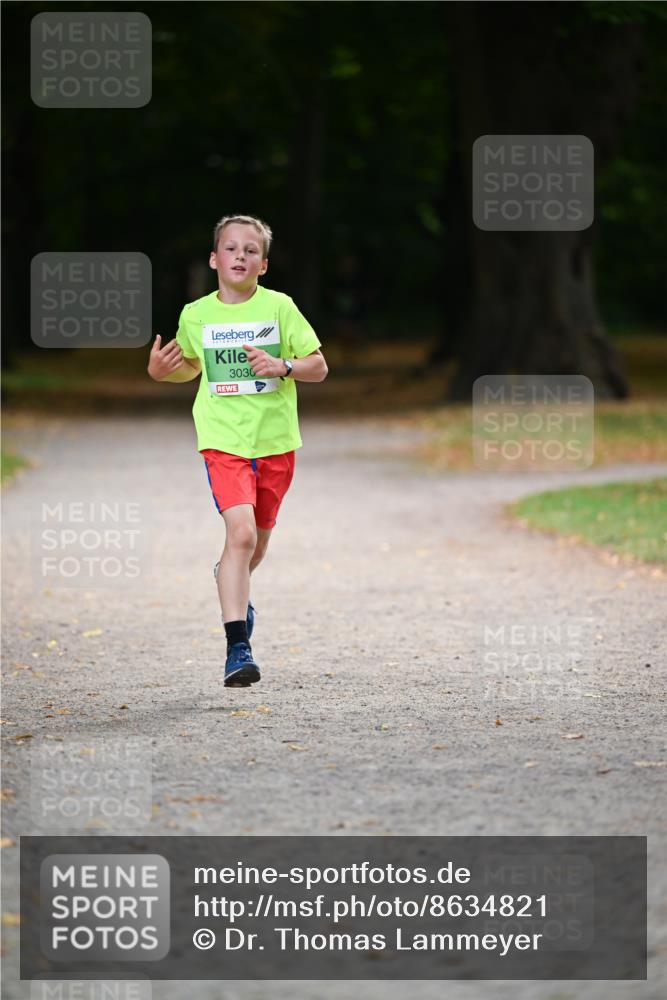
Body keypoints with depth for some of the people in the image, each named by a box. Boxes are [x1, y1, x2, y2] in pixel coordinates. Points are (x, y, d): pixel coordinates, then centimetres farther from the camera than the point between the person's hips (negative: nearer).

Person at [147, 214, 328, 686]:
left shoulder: (279, 307, -3)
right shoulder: (195, 315, 1)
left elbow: (319, 366, -1)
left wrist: (282, 366, -20)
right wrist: (162, 370, 0)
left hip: (275, 440, 2)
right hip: (223, 440, -1)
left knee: (258, 537, 17)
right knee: (240, 532, -20)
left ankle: (233, 585, 53)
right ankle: (238, 646, -21)